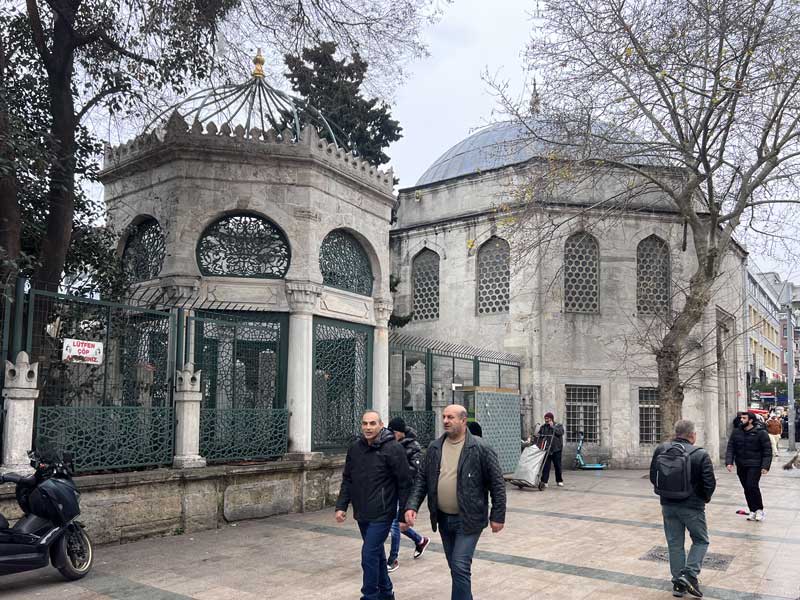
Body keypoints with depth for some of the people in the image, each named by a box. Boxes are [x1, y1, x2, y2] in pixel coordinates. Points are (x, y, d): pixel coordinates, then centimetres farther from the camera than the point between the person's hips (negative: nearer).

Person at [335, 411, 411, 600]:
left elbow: (404, 483, -11)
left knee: (369, 555, -9)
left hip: (381, 514, -6)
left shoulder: (393, 449, -13)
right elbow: (347, 480, 12)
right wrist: (341, 506, 4)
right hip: (362, 514, 6)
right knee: (377, 554, 19)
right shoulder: (354, 448, 4)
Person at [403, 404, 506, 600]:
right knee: (456, 568, 17)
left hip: (468, 519, -5)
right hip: (443, 519, 6)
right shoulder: (434, 447, 3)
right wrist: (412, 506, -6)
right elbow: (422, 479, 7)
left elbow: (497, 483, -8)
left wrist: (497, 516, -8)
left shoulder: (480, 448, -11)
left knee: (460, 567, -11)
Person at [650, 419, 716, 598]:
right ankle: (690, 574, -1)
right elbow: (710, 483, -14)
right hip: (692, 506, -4)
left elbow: (653, 477, 4)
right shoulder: (700, 455, -16)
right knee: (700, 541, 15)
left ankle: (678, 582, 18)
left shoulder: (660, 450, -3)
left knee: (675, 543, 14)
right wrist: (704, 498, 6)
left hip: (668, 505, 4)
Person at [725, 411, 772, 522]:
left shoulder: (760, 433, -7)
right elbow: (730, 448, 5)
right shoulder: (736, 432, 6)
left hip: (754, 466, -5)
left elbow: (767, 450, -7)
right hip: (741, 466, 5)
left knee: (752, 486, -13)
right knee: (747, 488, 8)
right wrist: (729, 462, -8)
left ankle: (759, 509, 6)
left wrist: (765, 466, -14)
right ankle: (752, 511, 20)